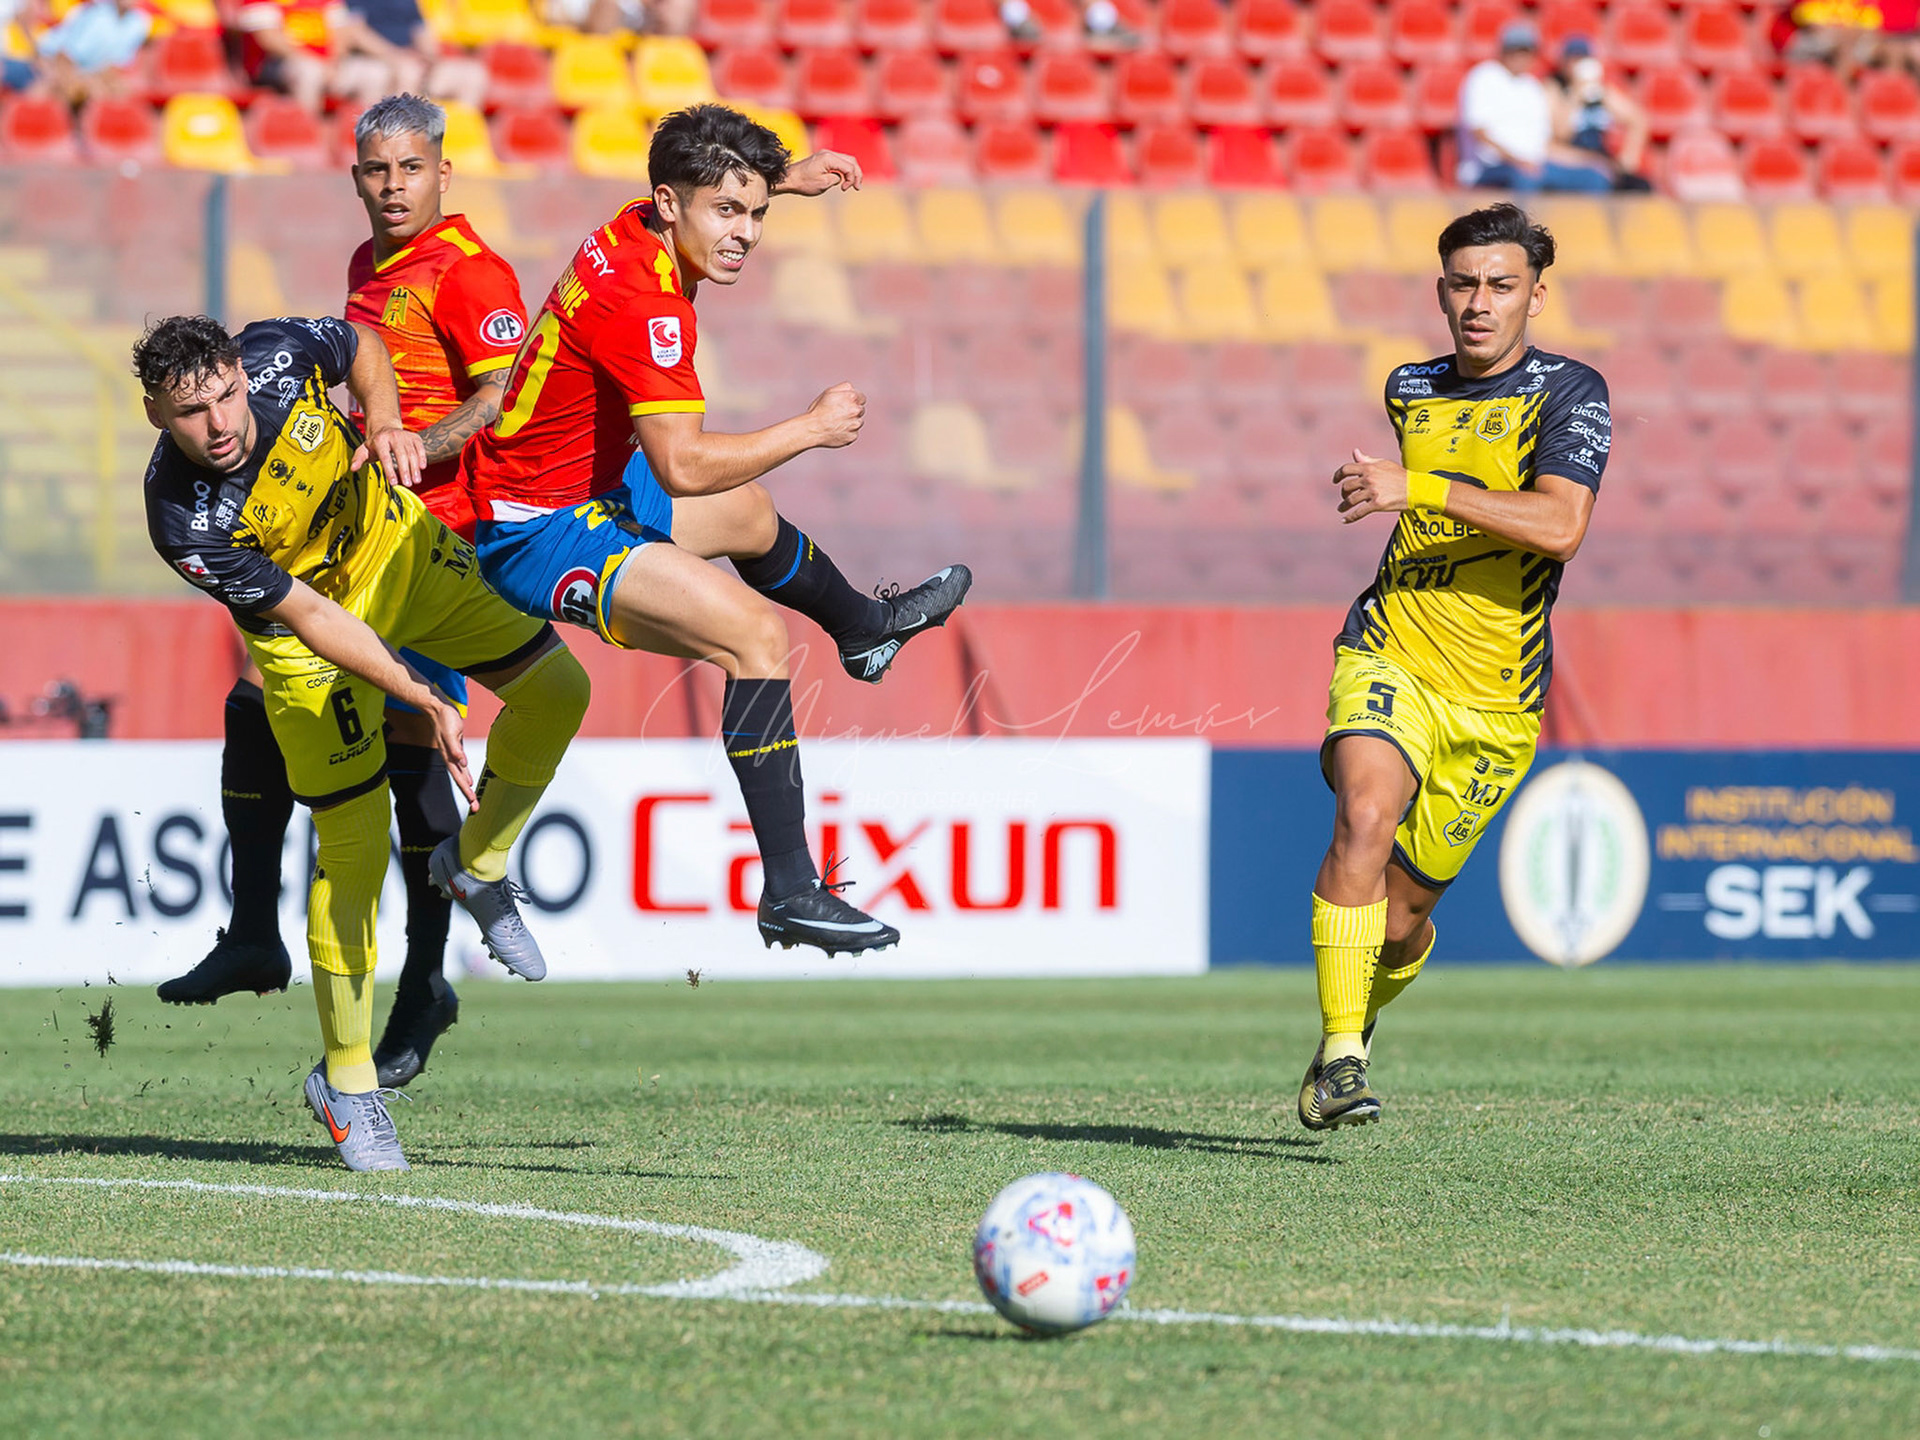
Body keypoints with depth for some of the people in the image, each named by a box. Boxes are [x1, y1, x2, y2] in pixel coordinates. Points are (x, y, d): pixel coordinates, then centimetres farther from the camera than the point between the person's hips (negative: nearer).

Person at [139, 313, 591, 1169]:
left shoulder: (277, 355, -26)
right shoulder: (184, 521, -36)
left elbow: (362, 345, -2)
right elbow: (310, 617, -32)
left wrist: (385, 422, -20)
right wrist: (426, 703, -35)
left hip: (393, 536, 5)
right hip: (307, 629, -5)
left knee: (555, 688, -2)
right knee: (354, 844, -8)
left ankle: (475, 865, 24)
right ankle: (346, 1082, 6)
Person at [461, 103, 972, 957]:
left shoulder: (635, 233, -2)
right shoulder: (645, 302, -30)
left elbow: (706, 185, 26)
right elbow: (683, 466, -38)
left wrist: (785, 179, 16)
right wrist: (810, 430, -27)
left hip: (584, 491, 11)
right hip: (545, 538, -11)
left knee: (748, 515, 34)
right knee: (757, 633, -23)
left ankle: (864, 628, 68)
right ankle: (790, 892, -27)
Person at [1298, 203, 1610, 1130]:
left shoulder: (1568, 392, -6)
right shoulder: (1411, 391, 11)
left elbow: (1561, 526, -22)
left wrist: (1418, 489, -24)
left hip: (1495, 704, -2)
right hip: (1389, 660, 2)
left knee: (1401, 917, 6)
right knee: (1366, 815, -30)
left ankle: (1358, 1017, 41)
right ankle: (1339, 1057, -30)